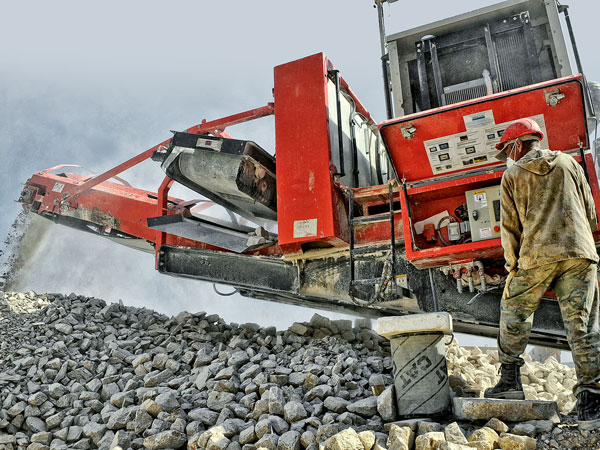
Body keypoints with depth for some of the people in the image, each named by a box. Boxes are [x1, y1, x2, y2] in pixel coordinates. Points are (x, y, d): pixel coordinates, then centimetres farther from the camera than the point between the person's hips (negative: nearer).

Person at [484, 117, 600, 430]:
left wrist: (513, 265, 14)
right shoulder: (568, 162, 16)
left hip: (537, 255, -2)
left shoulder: (512, 175, 9)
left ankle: (510, 380, 16)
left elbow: (510, 227, 6)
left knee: (514, 312, 15)